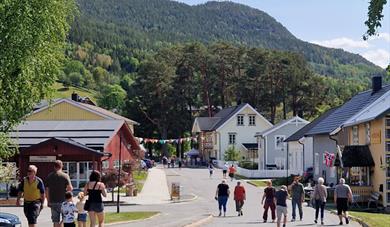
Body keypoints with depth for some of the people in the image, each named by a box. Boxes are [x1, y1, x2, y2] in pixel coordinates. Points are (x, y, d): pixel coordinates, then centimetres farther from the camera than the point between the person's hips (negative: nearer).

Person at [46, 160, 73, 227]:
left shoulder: (49, 176, 6)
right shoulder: (65, 176, -6)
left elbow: (47, 190, 7)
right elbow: (70, 188, -13)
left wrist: (48, 201, 14)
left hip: (53, 201, 3)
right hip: (63, 201, -3)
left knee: (55, 221, 7)